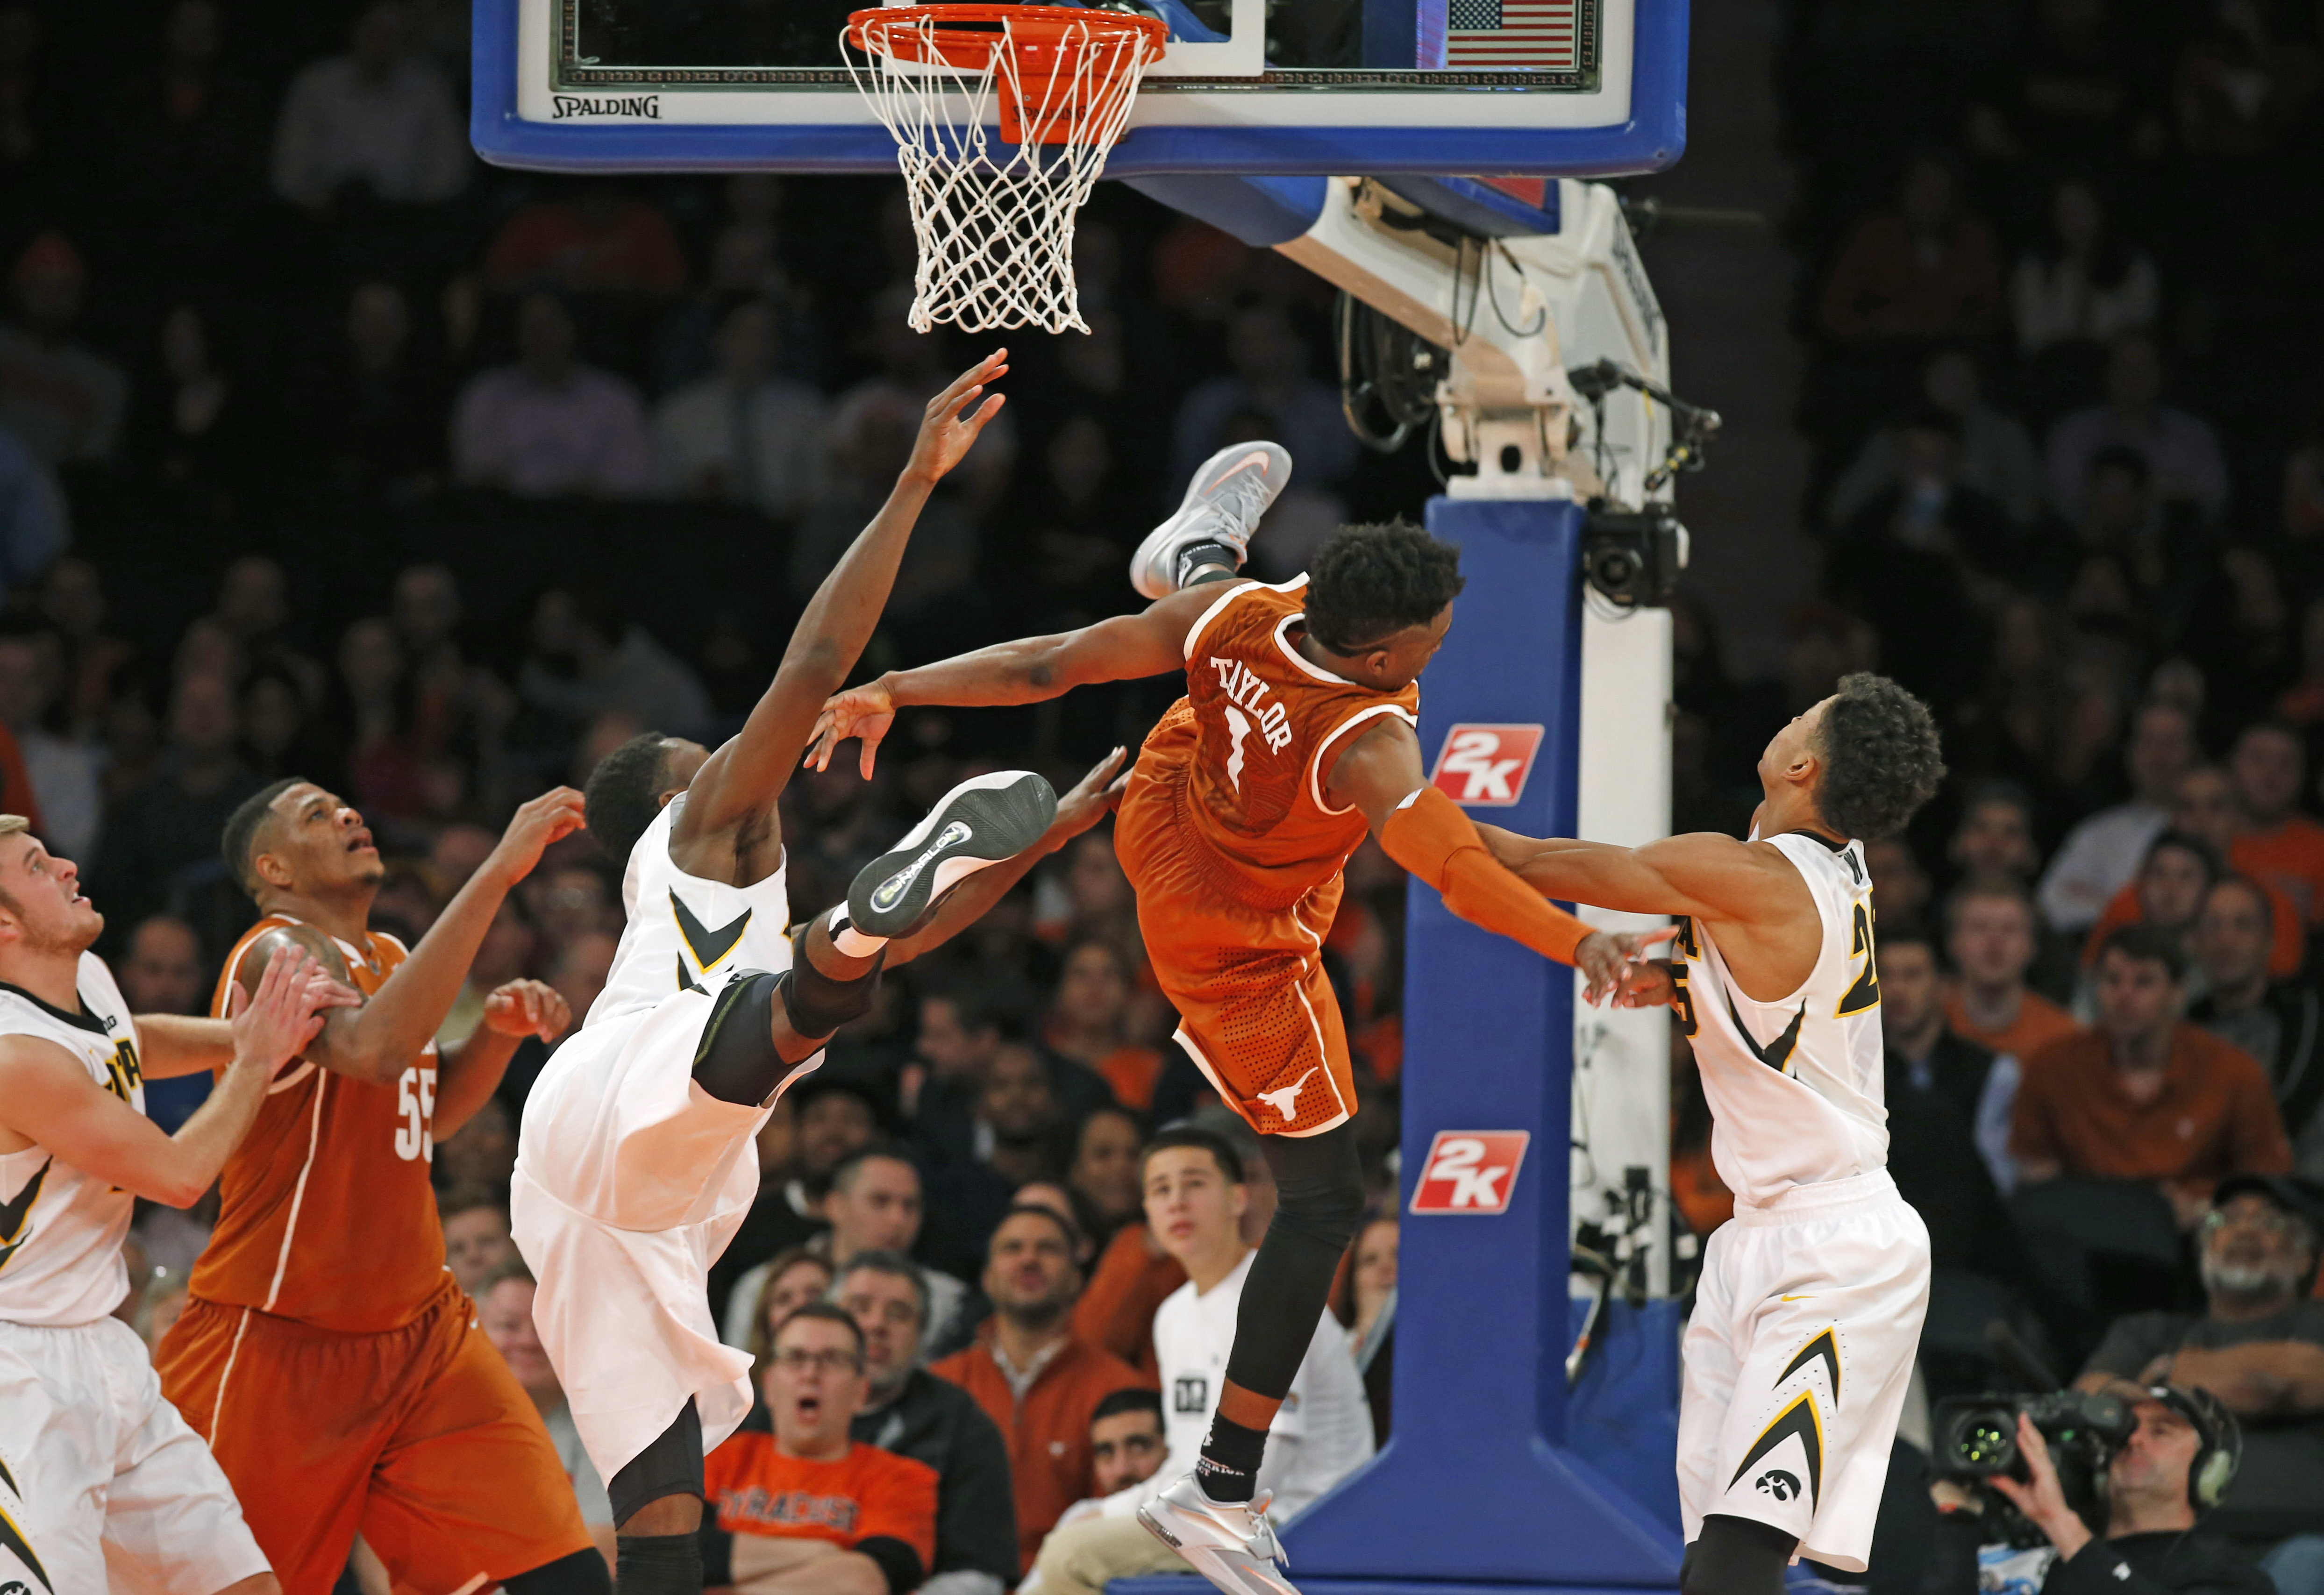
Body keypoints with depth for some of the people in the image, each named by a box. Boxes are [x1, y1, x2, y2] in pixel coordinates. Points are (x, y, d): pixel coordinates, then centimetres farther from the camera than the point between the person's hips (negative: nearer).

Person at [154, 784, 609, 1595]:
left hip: (416, 1329, 7)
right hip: (274, 1342, -7)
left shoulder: (387, 957, 12)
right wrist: (498, 873, -37)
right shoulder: (280, 954, -15)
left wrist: (500, 1030, 5)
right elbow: (372, 1047, -38)